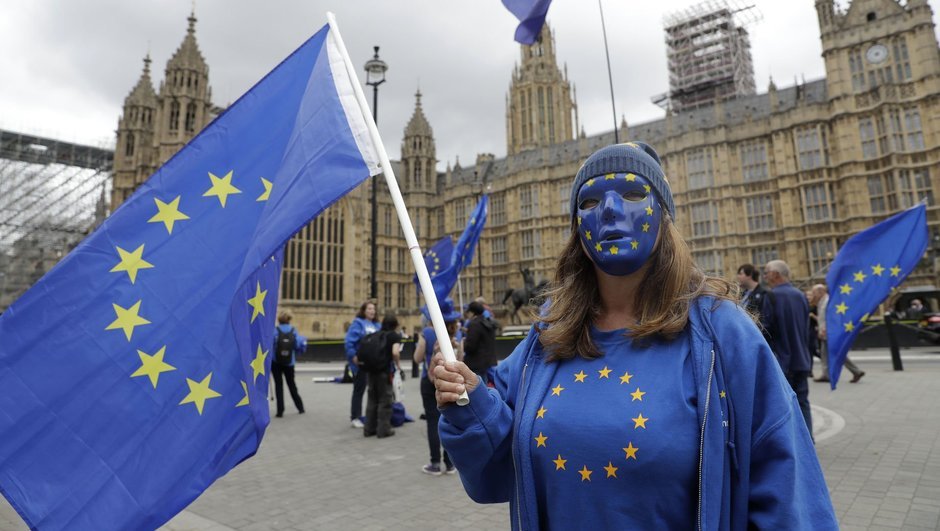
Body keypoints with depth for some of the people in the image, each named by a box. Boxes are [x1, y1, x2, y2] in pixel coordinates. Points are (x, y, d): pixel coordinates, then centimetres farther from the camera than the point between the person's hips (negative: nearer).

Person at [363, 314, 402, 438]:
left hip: (371, 369, 6)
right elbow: (395, 352, -17)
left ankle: (369, 429, 23)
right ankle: (383, 429, 10)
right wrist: (397, 365, -3)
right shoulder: (395, 336, -1)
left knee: (372, 399, 16)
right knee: (385, 400, 6)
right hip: (385, 371, -6)